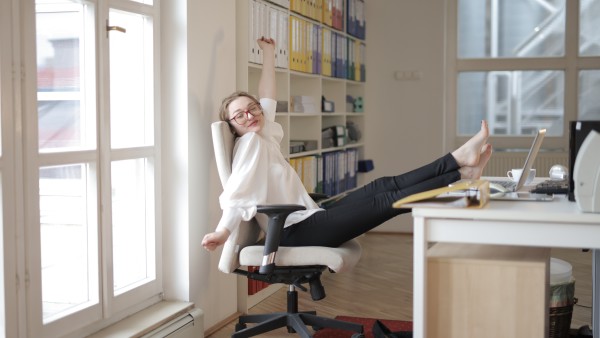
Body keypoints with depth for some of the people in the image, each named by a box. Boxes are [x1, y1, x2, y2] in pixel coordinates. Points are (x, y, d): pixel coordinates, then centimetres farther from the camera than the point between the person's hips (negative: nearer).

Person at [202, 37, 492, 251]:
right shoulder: (250, 143, -11)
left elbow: (267, 101, 26)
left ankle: (459, 160, -3)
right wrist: (223, 230, -41)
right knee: (388, 200, -12)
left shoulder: (263, 137, 15)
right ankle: (461, 172, -11)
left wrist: (269, 54, 30)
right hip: (296, 232, -10)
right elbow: (237, 191, -25)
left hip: (308, 219, 10)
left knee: (385, 186, 0)